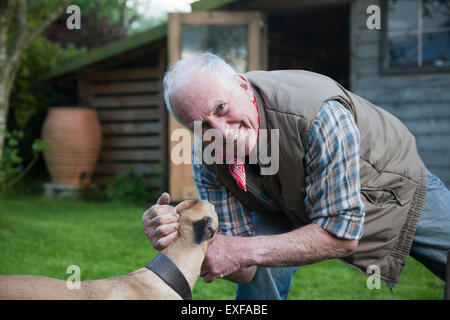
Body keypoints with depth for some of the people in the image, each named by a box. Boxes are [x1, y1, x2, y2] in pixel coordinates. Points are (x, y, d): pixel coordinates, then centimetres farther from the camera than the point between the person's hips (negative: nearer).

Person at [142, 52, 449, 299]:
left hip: (391, 183, -2)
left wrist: (244, 251, -44)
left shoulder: (319, 113, -43)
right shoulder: (207, 159, -25)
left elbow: (342, 234, -38)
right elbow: (244, 269, -22)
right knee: (258, 272, -21)